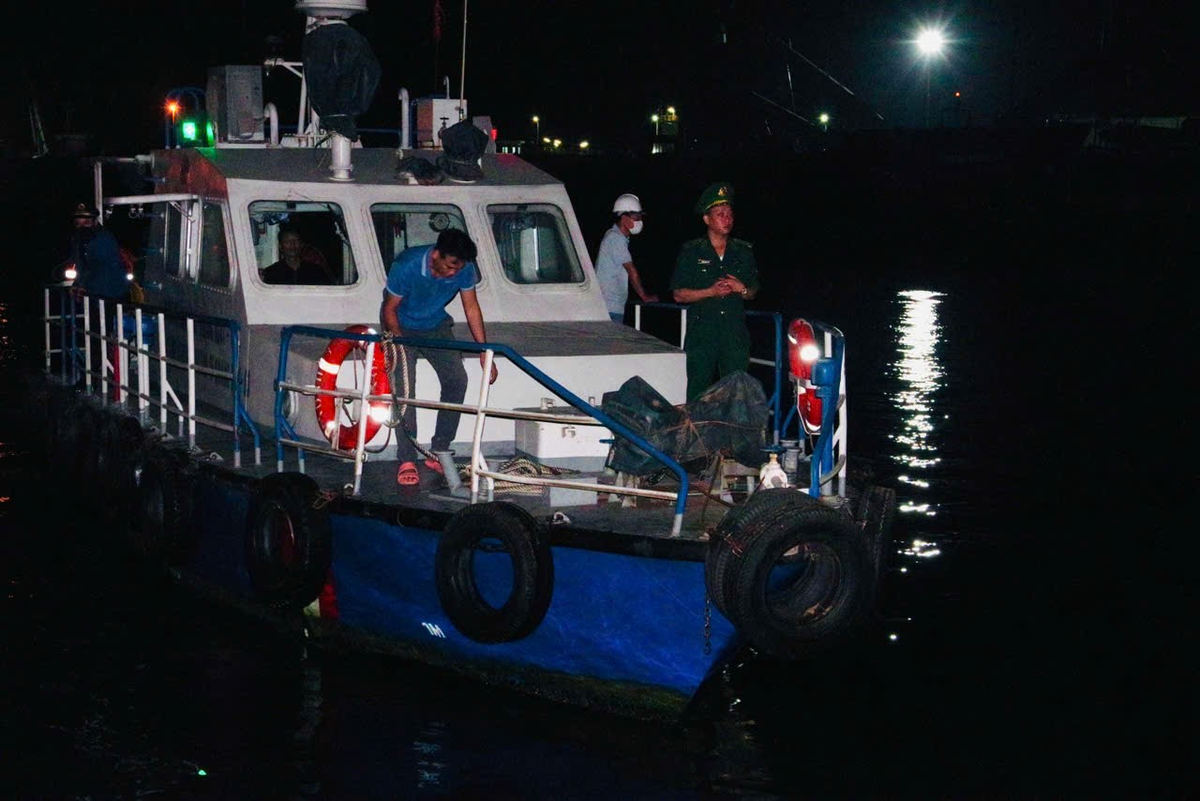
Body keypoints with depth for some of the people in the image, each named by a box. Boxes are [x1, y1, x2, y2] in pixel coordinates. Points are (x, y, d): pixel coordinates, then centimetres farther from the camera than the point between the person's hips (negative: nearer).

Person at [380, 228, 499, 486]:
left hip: (436, 325, 4)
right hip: (402, 326, -4)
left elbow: (471, 308, -8)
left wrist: (484, 352, -9)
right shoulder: (407, 266, -32)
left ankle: (439, 452, -2)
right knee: (403, 388, -18)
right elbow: (390, 309, -19)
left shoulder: (465, 269, -22)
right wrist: (398, 344, -31)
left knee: (457, 380, -12)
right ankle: (407, 461, -12)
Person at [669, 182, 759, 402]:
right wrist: (711, 292, -13)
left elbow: (753, 292, 19)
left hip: (736, 334, 3)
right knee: (698, 394, -1)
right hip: (701, 333, -2)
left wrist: (742, 289, -4)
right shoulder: (691, 252, 3)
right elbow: (678, 294, 0)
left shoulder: (744, 252, 12)